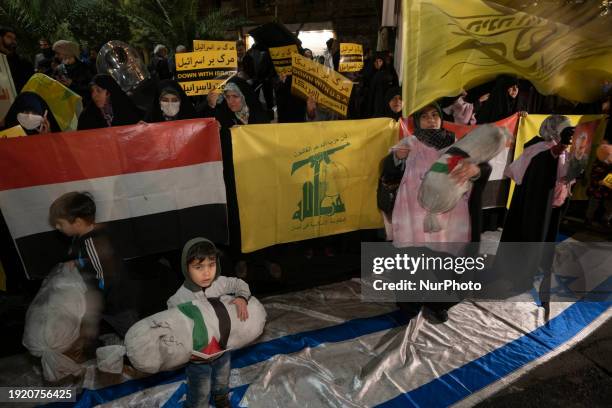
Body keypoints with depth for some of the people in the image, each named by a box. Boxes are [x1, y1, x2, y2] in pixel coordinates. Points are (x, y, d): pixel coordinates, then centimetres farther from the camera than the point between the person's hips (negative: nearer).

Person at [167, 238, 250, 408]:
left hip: (222, 350, 5)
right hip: (198, 359, -5)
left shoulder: (220, 283, -20)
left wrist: (242, 298, -22)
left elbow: (240, 284, -4)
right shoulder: (178, 300, -30)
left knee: (222, 382, 34)